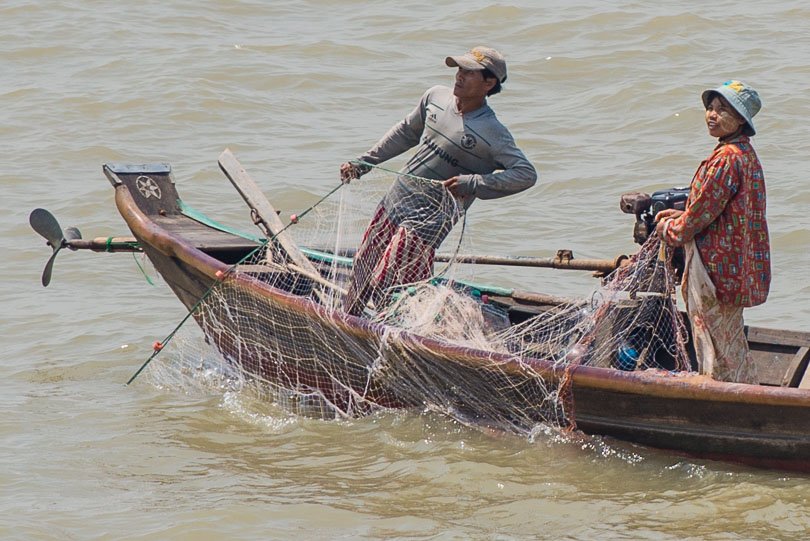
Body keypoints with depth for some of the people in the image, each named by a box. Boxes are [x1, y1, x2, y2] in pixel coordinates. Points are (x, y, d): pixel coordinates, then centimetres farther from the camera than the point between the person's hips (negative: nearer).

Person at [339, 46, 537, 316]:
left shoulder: (492, 133, -18)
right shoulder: (436, 97, 2)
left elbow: (526, 174, -23)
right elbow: (406, 132, 19)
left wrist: (472, 183, -29)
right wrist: (363, 163, 19)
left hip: (427, 220, -7)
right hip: (395, 200, 7)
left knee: (383, 286, -12)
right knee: (362, 265, 16)